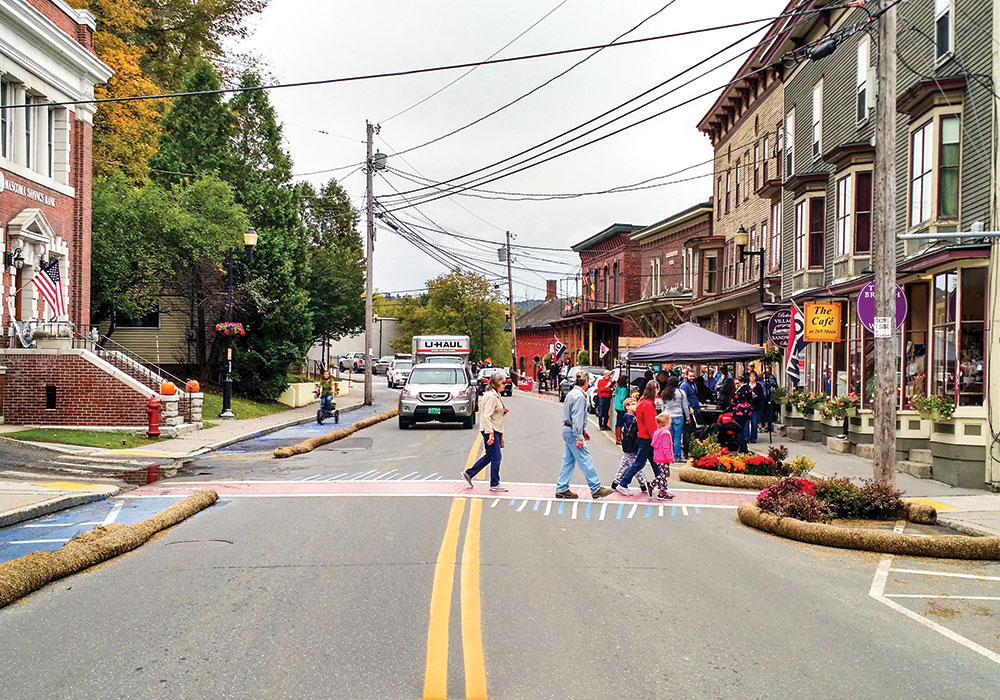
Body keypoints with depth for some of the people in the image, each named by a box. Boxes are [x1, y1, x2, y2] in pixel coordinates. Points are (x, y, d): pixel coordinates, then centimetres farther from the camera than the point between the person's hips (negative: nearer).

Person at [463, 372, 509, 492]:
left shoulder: (496, 395, 14)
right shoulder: (491, 396, -17)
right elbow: (486, 416, -21)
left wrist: (503, 412, 6)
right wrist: (491, 433, -24)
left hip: (495, 430, 10)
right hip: (491, 430, -10)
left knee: (490, 455, 15)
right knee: (496, 457, -3)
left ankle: (469, 473, 23)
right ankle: (494, 484, 6)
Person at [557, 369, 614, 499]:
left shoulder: (572, 393, 14)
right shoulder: (579, 396, -17)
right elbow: (577, 418, -22)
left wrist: (583, 431, 24)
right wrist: (579, 437, -22)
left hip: (568, 429, 10)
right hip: (573, 431, -10)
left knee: (568, 461, 12)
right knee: (585, 460, -5)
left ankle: (562, 489, 13)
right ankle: (596, 488, -1)